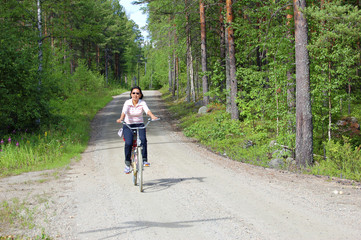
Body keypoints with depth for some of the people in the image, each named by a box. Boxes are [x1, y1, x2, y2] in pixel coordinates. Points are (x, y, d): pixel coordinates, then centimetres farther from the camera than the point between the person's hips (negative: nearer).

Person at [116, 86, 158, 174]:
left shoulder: (142, 103, -5)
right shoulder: (127, 103, -7)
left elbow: (147, 110, -23)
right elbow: (124, 112, -24)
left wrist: (153, 116, -45)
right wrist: (121, 119, -46)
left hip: (139, 125, 1)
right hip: (128, 125, -1)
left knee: (143, 139, -29)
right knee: (128, 143, -23)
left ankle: (144, 160, -20)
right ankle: (127, 164, -6)